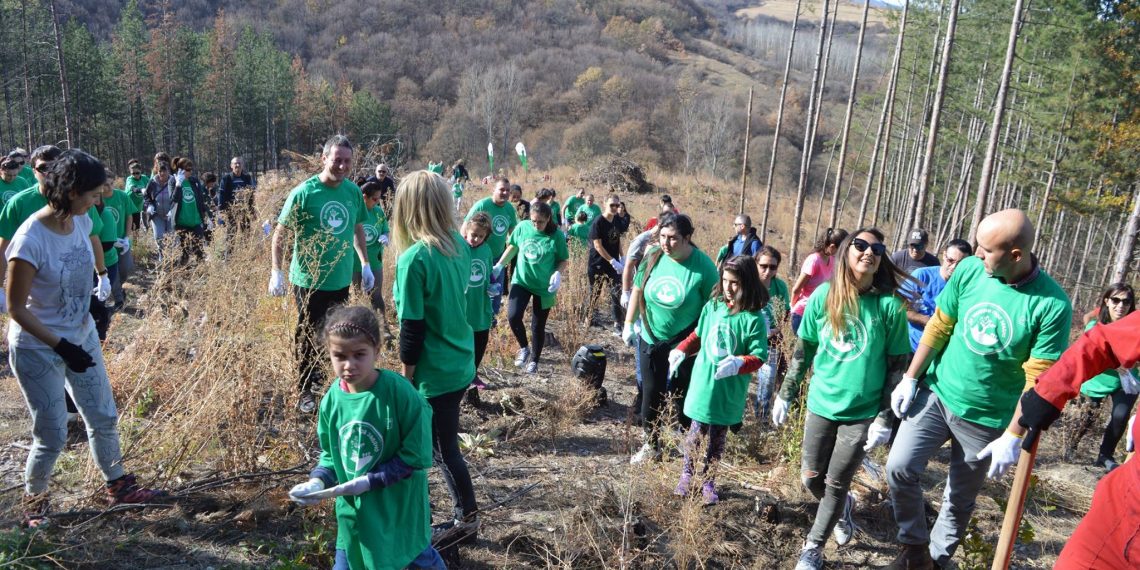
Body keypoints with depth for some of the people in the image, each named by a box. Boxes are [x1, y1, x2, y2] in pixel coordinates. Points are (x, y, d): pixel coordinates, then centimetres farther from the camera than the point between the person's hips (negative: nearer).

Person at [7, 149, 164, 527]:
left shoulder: (81, 222, -6)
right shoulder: (30, 240, -26)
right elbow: (16, 308, -20)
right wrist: (61, 347, -22)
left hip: (81, 337, 7)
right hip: (38, 349, -7)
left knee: (104, 418, 16)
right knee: (52, 436, 4)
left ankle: (117, 486, 33)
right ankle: (33, 499, 31)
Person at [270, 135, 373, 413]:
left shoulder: (354, 191, -1)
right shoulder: (304, 192, -15)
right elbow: (280, 232, -8)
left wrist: (365, 264, 12)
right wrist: (277, 271, -14)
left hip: (341, 279, 5)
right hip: (309, 280, -4)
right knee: (307, 336, 8)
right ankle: (304, 391, 24)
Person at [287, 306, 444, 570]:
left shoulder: (400, 394, -25)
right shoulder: (332, 399, -9)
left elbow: (416, 456, -19)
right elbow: (330, 452, 5)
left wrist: (369, 481, -22)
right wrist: (317, 481, -13)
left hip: (400, 508, -4)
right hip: (354, 509, 4)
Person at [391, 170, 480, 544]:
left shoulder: (414, 258, -22)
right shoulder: (460, 245, -1)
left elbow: (412, 328, -19)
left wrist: (406, 378, -5)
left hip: (435, 373, -7)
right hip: (461, 364, 7)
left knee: (444, 450, 10)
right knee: (442, 443, 22)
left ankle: (468, 520, 27)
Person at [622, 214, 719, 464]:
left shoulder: (703, 267, -20)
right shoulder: (653, 256, -9)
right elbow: (637, 290, 4)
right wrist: (629, 324, 8)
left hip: (685, 344, -4)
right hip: (651, 339, 4)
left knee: (682, 396, 9)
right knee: (651, 393, 13)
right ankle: (652, 444, 32)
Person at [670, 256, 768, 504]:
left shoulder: (753, 319, -14)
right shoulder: (712, 306, -2)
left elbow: (758, 357, -14)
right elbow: (697, 336, 12)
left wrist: (738, 364, -31)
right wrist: (681, 351, -1)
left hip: (729, 390, -2)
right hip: (703, 383, 2)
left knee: (717, 438, 13)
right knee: (696, 432, 13)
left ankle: (708, 482, 30)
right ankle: (686, 474, 33)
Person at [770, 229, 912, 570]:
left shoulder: (890, 305, -11)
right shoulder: (823, 295, -5)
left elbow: (898, 365, -6)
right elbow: (803, 349, 4)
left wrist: (886, 419, -8)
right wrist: (786, 394, 6)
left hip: (863, 413, -2)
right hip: (821, 405, 3)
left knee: (836, 484, 7)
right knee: (811, 478, 13)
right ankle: (843, 508, 45)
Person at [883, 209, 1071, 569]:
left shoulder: (1052, 305, -19)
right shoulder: (969, 270, -9)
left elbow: (1037, 381, -16)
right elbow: (939, 327, 0)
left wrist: (1013, 438, -16)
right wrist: (910, 378, 0)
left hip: (986, 419, -2)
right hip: (936, 393, 3)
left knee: (960, 500, 13)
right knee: (899, 468, -9)